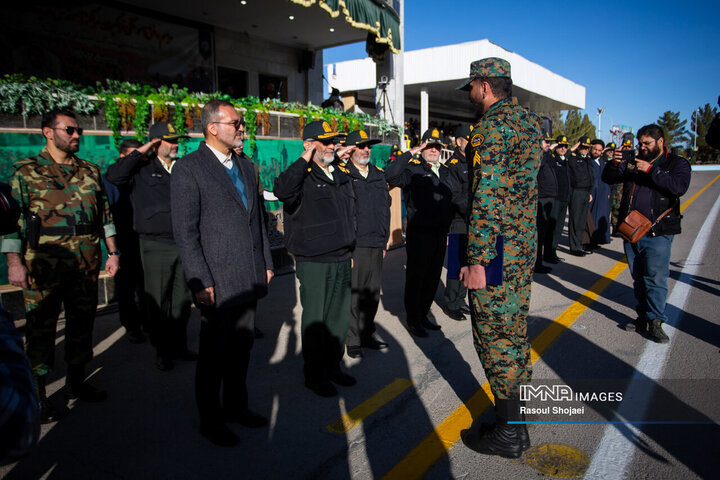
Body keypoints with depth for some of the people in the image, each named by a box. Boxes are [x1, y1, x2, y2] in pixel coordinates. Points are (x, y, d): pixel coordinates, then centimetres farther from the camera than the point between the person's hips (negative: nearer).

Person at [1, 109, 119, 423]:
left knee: (82, 324, 13)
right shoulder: (26, 171, 0)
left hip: (86, 266, 4)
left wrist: (112, 252, 9)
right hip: (44, 266, -4)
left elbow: (104, 214, 15)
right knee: (40, 329, 3)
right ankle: (38, 396, 17)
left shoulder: (90, 171, 12)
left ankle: (76, 383, 29)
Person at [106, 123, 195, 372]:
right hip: (156, 246, -4)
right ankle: (162, 350, 19)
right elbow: (114, 176, -17)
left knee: (183, 300, 12)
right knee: (158, 302, 4)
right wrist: (140, 152, -13)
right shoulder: (142, 169, 0)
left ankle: (179, 345, 26)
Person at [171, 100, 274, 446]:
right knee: (215, 352, 7)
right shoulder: (188, 169, -8)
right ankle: (210, 420, 26)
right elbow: (185, 232, -13)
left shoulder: (246, 168, 13)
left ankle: (236, 405, 36)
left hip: (249, 280, 6)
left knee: (242, 346, 17)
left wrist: (266, 263, 13)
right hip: (217, 283, -6)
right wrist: (201, 283, -16)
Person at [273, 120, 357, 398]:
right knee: (315, 321, 3)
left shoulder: (342, 175, 14)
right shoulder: (302, 176, -9)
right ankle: (314, 375, 19)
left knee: (339, 317, 15)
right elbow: (282, 191, -34)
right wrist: (305, 159, -24)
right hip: (314, 263, -7)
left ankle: (333, 366, 32)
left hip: (342, 261, 7)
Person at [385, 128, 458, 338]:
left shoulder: (445, 170, 16)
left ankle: (423, 316, 29)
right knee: (415, 278, 3)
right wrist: (410, 153, -21)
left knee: (433, 278, 14)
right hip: (419, 234, -7)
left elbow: (455, 194, 25)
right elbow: (391, 175, -25)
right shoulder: (413, 168, -6)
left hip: (440, 234, 7)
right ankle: (413, 321, 16)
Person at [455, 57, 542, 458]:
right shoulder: (529, 121, 17)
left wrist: (477, 259, -21)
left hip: (496, 249, -10)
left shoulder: (493, 124, -13)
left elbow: (486, 196, -21)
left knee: (495, 334, 0)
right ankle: (515, 423, 29)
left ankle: (508, 433, 13)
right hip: (525, 245, 10)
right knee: (514, 329, 16)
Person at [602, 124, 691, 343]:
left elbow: (679, 186, -16)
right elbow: (608, 178, 14)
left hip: (658, 233, -5)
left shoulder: (676, 163, 2)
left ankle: (655, 321, 1)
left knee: (656, 277, -7)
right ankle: (643, 316, 20)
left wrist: (650, 170, -18)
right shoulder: (632, 163, 15)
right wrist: (614, 164, -7)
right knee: (638, 277, 11)